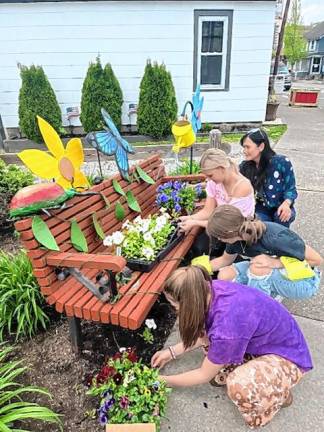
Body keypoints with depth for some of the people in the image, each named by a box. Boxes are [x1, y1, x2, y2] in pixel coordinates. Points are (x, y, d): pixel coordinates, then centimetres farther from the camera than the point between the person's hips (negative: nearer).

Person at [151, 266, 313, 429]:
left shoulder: (227, 327, -38)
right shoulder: (212, 289, -18)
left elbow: (204, 375, -18)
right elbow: (204, 335, 4)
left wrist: (164, 380, -4)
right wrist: (172, 352, 5)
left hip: (287, 356, -6)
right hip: (263, 338, 7)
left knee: (239, 386, -31)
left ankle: (279, 393, 0)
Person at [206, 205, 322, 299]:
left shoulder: (275, 238, -36)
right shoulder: (238, 235, -15)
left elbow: (317, 259, -24)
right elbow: (225, 260, 6)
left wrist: (276, 262, -33)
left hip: (303, 280, -6)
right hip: (278, 273, 6)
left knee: (258, 267, -35)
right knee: (224, 275, -11)